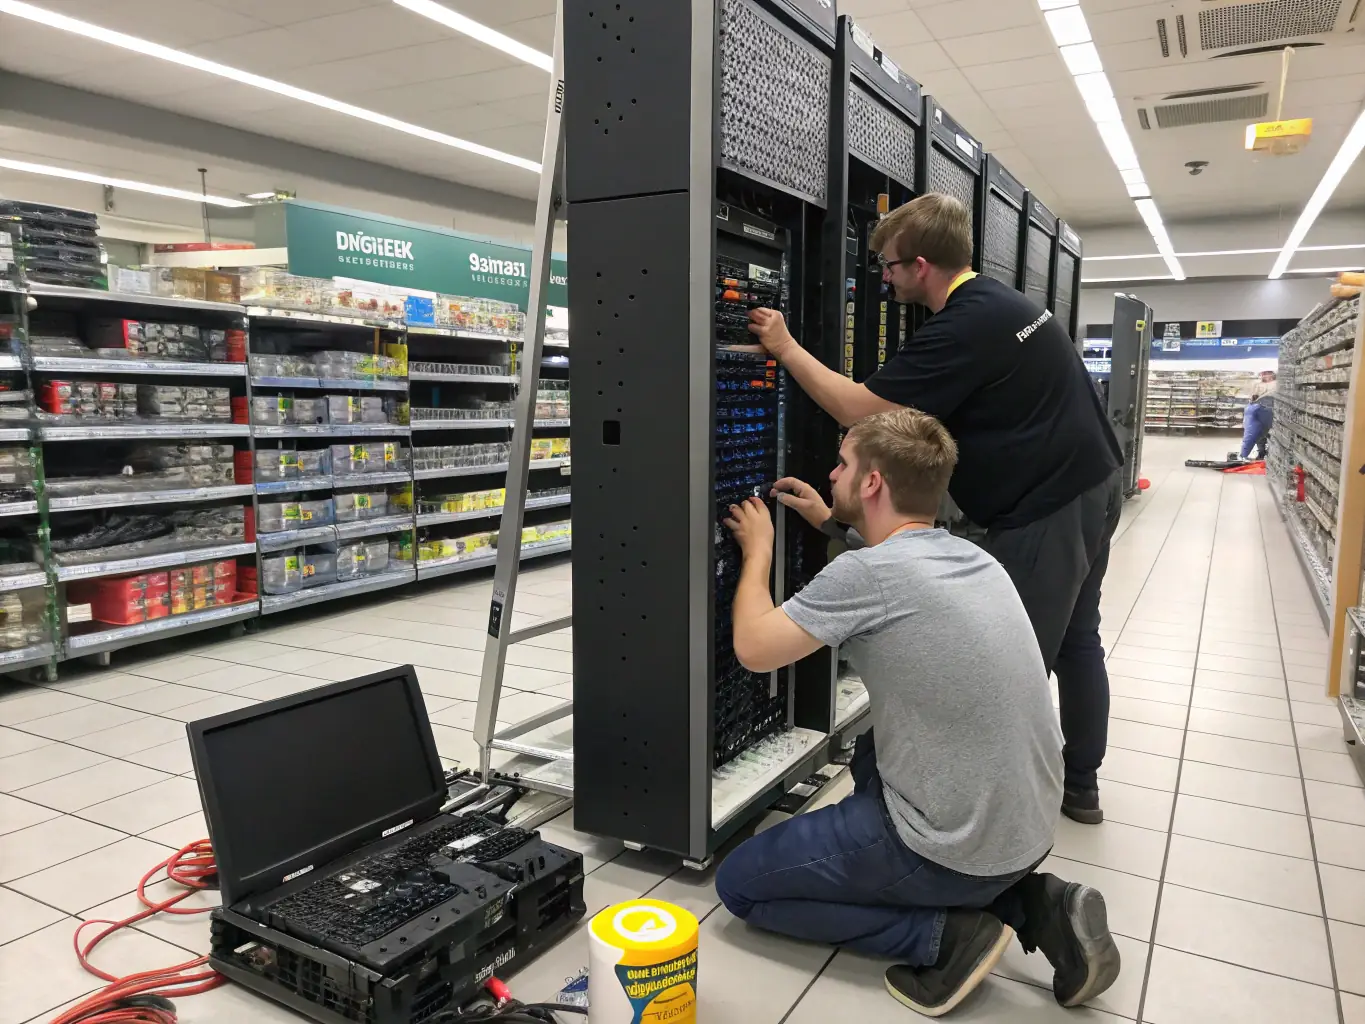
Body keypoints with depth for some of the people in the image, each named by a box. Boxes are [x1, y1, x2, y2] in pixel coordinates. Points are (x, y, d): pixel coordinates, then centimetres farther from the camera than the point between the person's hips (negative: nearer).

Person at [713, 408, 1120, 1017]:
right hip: (1030, 826, 7)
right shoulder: (974, 558, 3)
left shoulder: (867, 572, -21)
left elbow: (753, 648, -12)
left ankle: (943, 934, -2)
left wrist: (758, 548, 3)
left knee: (737, 883, 9)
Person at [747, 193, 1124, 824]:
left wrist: (786, 349, -16)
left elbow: (860, 410, -24)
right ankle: (1080, 785, 32)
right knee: (1076, 640, 18)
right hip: (1091, 486, 11)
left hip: (1046, 511, -11)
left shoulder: (966, 328, -22)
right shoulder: (999, 301, 10)